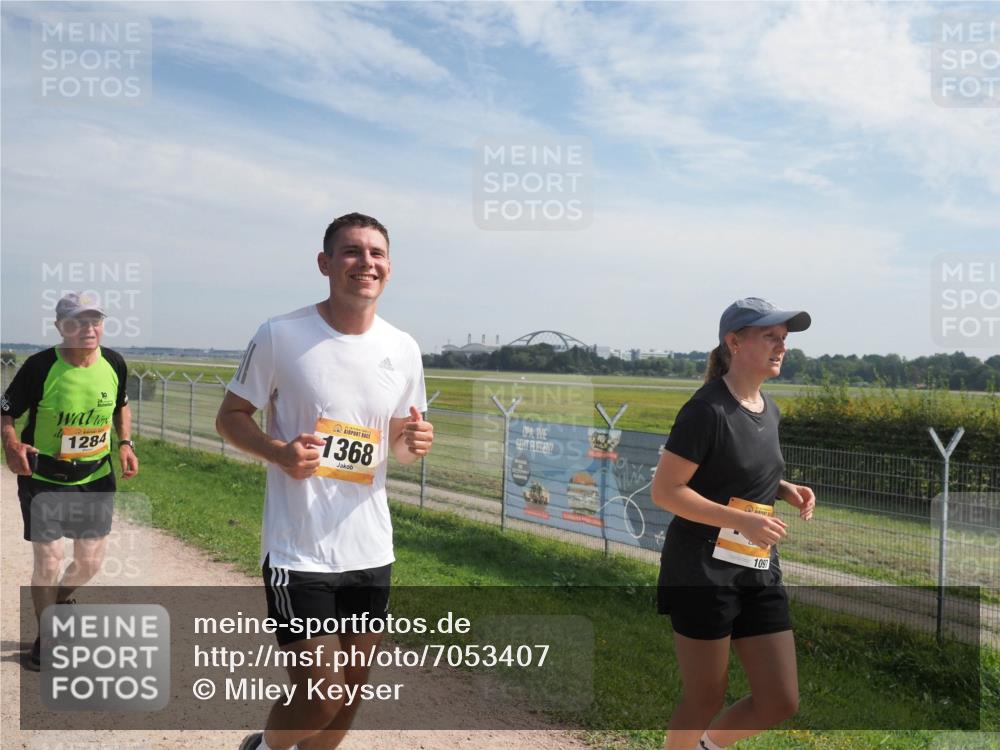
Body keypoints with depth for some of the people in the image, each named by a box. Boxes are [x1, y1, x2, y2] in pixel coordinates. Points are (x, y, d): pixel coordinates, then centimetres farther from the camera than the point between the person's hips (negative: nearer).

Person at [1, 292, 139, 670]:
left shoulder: (114, 363, -7)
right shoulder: (40, 367, -19)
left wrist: (125, 443, -3)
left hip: (96, 477, 4)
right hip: (44, 480, -4)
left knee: (90, 561, 12)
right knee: (48, 563, -1)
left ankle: (59, 599, 47)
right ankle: (46, 635, 26)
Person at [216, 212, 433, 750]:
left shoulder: (404, 350, 2)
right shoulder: (281, 336, -10)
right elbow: (230, 417, -1)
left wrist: (414, 443, -11)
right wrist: (278, 451, -20)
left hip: (371, 550, 5)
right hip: (298, 550, -5)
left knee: (351, 696, 16)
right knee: (319, 702, -2)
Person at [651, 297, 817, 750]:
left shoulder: (769, 409, 10)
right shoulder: (707, 409, -16)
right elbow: (664, 491, -18)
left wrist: (784, 489, 4)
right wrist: (744, 521, -23)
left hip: (760, 574, 8)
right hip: (704, 572, -8)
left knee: (781, 702, 8)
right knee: (705, 699, 5)